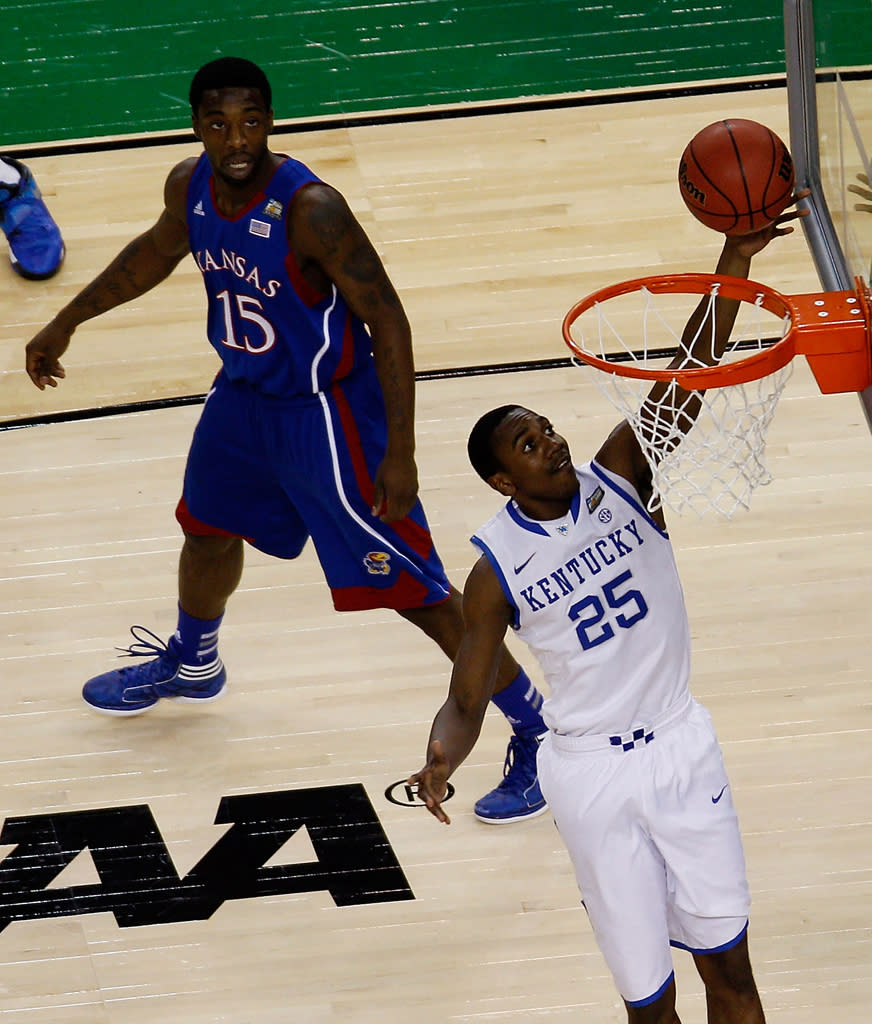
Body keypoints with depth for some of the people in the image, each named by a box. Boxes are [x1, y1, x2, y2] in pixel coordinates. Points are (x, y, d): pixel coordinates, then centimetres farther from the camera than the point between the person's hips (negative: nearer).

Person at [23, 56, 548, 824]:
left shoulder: (310, 210, -31)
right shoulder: (189, 187, -9)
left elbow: (388, 321, -26)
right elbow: (157, 251, 15)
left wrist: (400, 454, -28)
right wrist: (67, 322, 21)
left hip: (325, 409, -8)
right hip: (244, 395, 8)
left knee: (411, 588, -7)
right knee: (208, 528, 29)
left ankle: (539, 738, 2)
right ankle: (191, 665, 60)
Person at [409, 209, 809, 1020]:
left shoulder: (616, 479, -5)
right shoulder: (496, 569, -10)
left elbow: (689, 374, -16)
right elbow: (465, 701, -7)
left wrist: (736, 258, -28)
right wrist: (442, 754, -31)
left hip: (681, 747, 3)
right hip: (591, 773, -2)